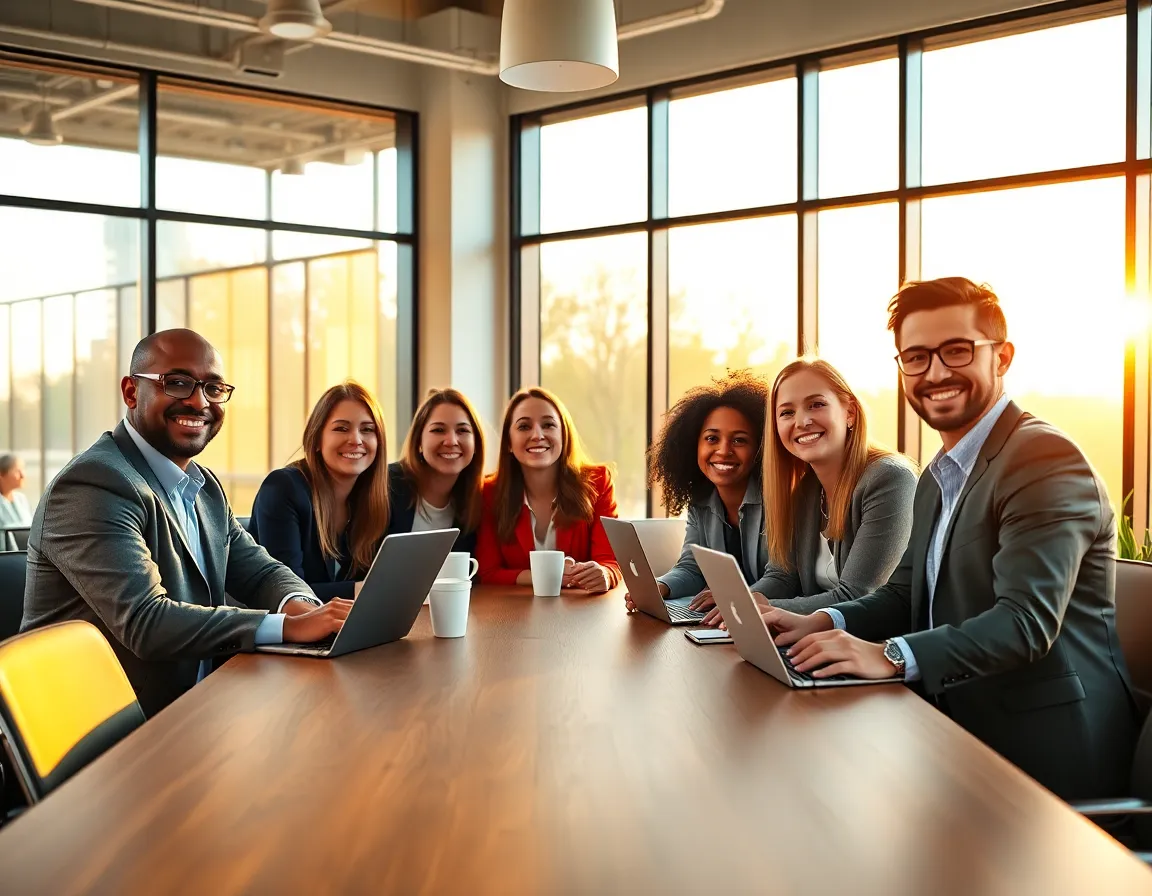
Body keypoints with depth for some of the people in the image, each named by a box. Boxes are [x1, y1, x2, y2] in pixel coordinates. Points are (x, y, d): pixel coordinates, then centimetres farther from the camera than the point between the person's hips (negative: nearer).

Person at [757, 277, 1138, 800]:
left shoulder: (1047, 460, -16)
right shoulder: (938, 478, 15)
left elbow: (1027, 620, -26)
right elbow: (906, 594, 14)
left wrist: (890, 656, -34)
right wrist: (820, 623, -5)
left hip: (1040, 752, -8)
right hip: (959, 731, 8)